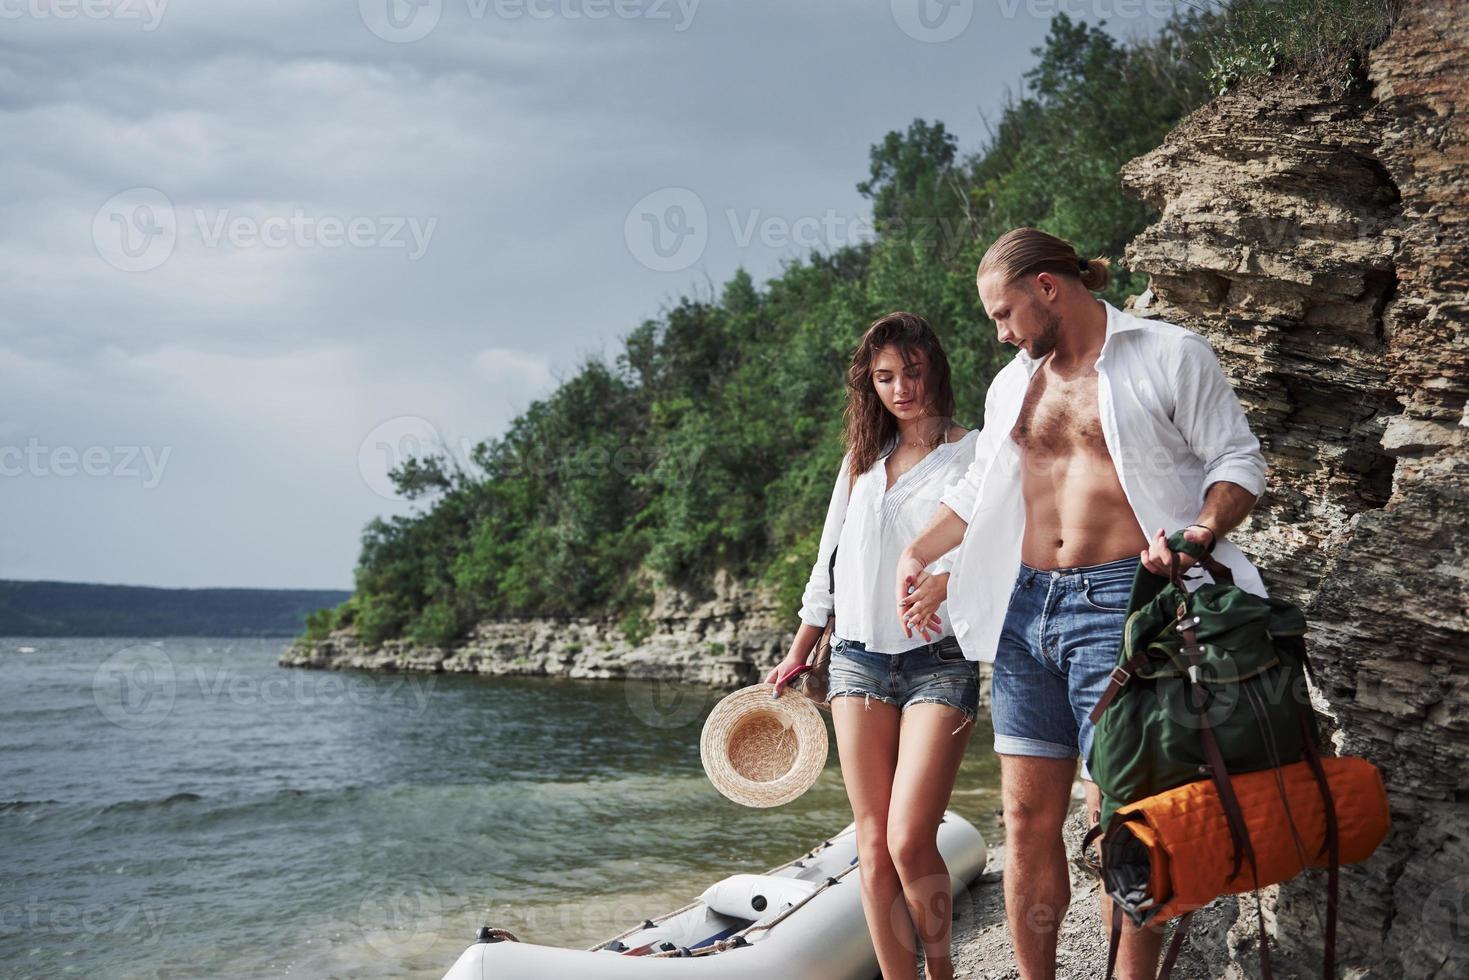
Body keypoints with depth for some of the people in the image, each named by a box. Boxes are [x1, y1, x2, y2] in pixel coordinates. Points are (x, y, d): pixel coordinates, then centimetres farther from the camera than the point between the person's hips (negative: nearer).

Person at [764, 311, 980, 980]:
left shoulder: (972, 453, 3)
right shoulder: (860, 460, 17)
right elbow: (830, 560, 22)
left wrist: (944, 581, -24)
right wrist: (798, 655, 24)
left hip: (938, 661, -5)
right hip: (858, 657, 5)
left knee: (909, 841, -13)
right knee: (873, 847, 1)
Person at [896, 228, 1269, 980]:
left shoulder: (1169, 355, 1)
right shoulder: (1011, 386, 19)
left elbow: (1238, 460, -1)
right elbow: (976, 489, 27)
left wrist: (1202, 534, -19)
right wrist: (918, 552, 12)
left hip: (1118, 605, -6)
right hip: (1026, 607, 6)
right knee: (1028, 815, 6)